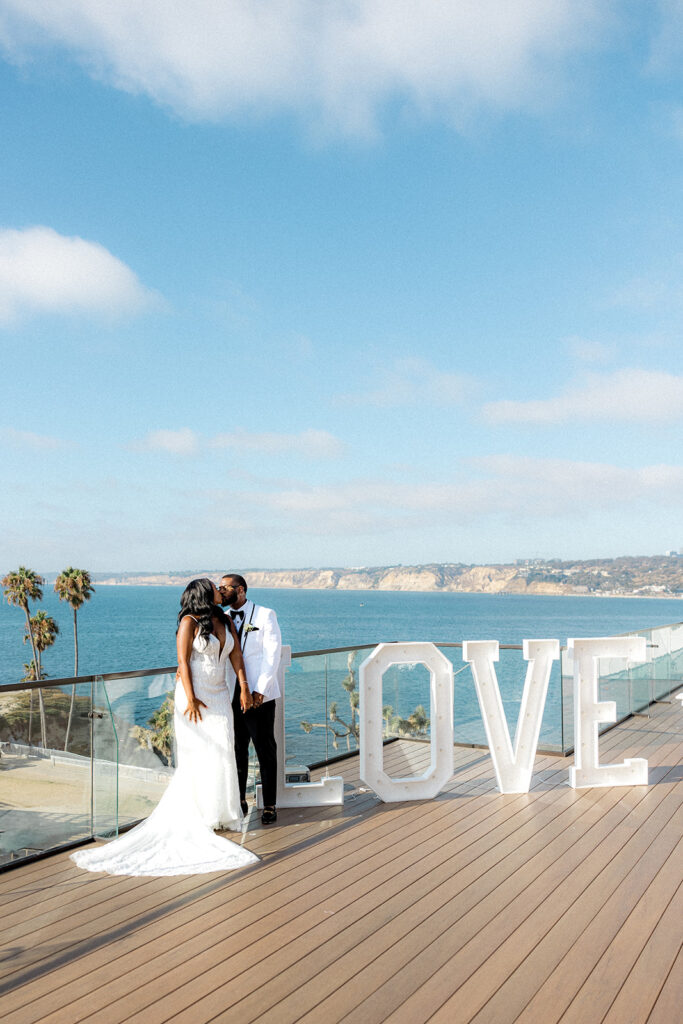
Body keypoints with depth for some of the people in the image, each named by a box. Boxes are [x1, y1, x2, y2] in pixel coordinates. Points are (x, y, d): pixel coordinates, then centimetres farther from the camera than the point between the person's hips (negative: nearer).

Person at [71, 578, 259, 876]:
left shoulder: (225, 620, 11)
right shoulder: (189, 622, -8)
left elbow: (235, 654, 7)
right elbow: (183, 661, -12)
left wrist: (243, 687, -2)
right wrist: (191, 699, -17)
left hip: (219, 696, 6)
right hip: (194, 694, -6)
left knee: (222, 753, 3)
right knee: (197, 755, -2)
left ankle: (222, 814, 13)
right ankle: (197, 816, 7)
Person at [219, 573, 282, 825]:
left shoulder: (265, 615, -2)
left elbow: (272, 655, -7)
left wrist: (260, 690, -14)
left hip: (259, 696, -4)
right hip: (232, 696, 4)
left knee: (266, 752, 2)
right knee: (236, 751, 10)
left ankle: (269, 806, 12)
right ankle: (239, 802, 24)